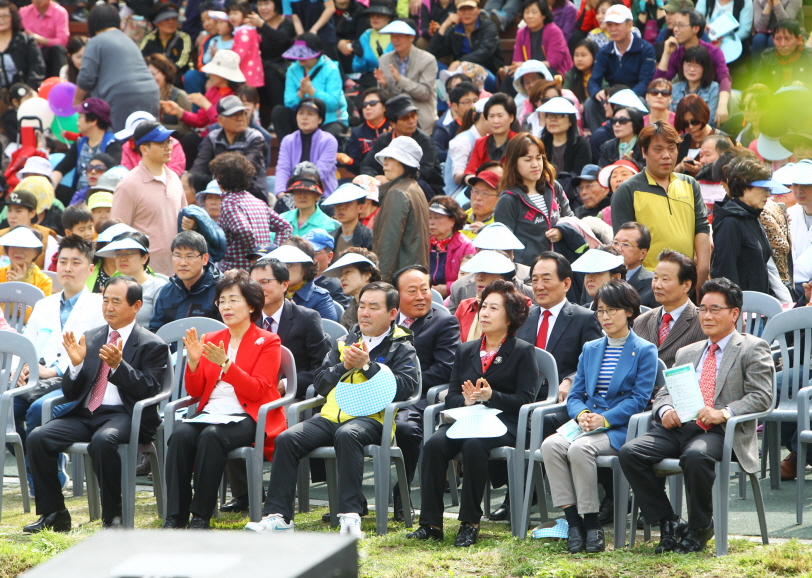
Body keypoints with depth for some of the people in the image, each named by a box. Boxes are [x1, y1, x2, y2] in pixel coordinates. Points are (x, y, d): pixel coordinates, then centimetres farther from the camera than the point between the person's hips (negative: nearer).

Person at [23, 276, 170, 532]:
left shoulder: (152, 346, 3)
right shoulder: (90, 338, 17)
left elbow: (149, 391, -10)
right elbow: (70, 393, 15)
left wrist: (118, 366, -22)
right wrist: (76, 363, -6)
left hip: (123, 414, -5)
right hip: (85, 413, 5)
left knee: (103, 440, -38)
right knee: (37, 437, -19)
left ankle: (113, 516, -23)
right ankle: (53, 513, -9)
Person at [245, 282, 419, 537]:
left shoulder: (402, 349, 10)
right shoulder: (346, 342, 26)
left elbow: (403, 388, -8)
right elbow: (320, 382, 18)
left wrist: (367, 365, -10)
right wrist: (344, 366, 0)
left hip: (370, 418, -5)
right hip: (331, 417, 5)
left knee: (347, 434, -40)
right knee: (287, 439, -21)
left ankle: (350, 514, -42)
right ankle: (278, 515, -21)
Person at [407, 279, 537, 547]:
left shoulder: (523, 352, 8)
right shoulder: (465, 351, 22)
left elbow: (524, 399, -3)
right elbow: (451, 396, 16)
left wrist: (490, 396, -18)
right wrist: (466, 400, -8)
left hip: (503, 423, -4)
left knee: (473, 445, -37)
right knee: (434, 444, -28)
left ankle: (470, 522, -28)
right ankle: (430, 523, -26)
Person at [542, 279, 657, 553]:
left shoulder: (644, 351, 4)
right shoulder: (590, 350, 21)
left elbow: (639, 399, -5)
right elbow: (575, 395, 16)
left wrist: (604, 419, -17)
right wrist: (581, 414, -8)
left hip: (619, 429, -5)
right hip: (586, 423, 5)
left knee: (580, 448, -35)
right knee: (551, 445, -27)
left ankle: (592, 525, -25)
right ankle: (572, 521, -26)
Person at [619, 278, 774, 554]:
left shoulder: (753, 349, 9)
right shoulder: (687, 353, 28)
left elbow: (761, 396, -4)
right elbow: (664, 393, 22)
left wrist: (724, 413, -21)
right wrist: (665, 411, -4)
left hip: (720, 432, -6)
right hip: (679, 427, 6)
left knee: (696, 456, -39)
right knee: (630, 452, -21)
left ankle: (699, 528, -16)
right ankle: (667, 522, -9)